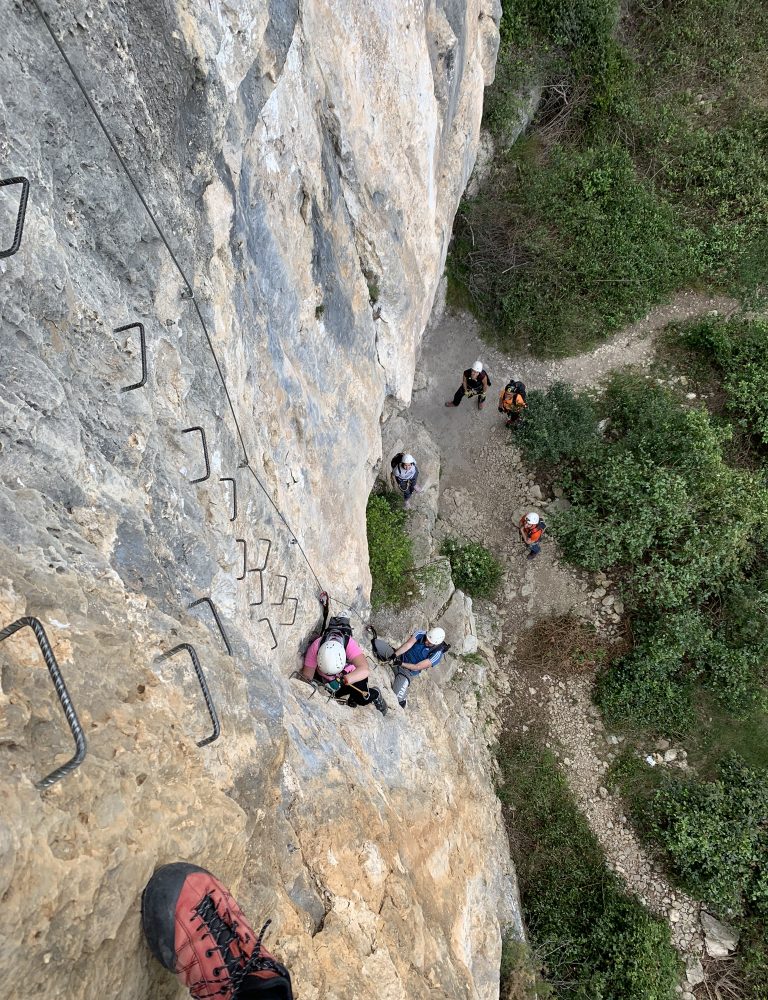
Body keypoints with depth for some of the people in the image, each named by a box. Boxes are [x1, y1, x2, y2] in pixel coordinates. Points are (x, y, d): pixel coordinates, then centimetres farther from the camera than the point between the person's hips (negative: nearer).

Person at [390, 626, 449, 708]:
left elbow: (417, 667, -21)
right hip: (399, 657, 3)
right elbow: (407, 645, -26)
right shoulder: (420, 635, -14)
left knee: (397, 697, -16)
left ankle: (402, 702, 19)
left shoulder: (437, 655, -21)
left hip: (409, 671, -3)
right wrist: (395, 655, -41)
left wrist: (401, 663, -27)